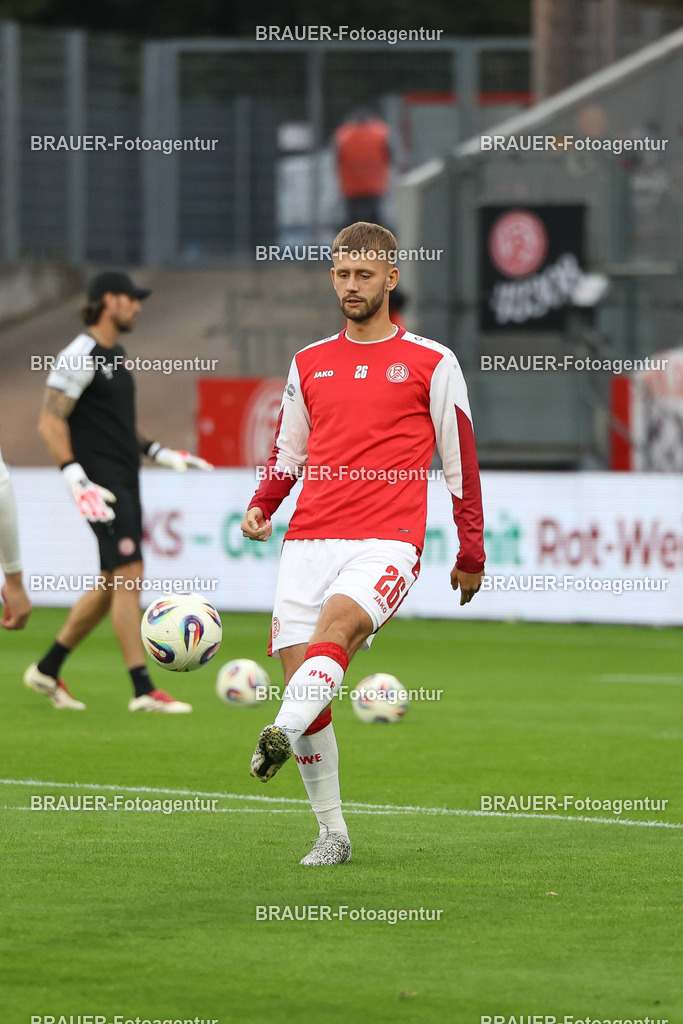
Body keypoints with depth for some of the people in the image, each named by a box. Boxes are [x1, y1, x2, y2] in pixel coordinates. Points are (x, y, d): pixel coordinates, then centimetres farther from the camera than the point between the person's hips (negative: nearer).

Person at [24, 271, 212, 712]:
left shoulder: (117, 355, 18)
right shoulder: (80, 356, -11)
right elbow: (51, 422, -16)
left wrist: (162, 453, 21)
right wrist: (76, 480, -24)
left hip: (126, 482, 10)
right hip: (102, 484, -10)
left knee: (112, 584, 11)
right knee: (129, 576, -13)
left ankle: (46, 671, 22)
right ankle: (143, 691, -14)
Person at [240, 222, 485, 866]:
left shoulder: (432, 364, 7)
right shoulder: (309, 364, 18)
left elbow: (461, 462, 10)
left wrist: (471, 554, 8)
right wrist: (261, 507, 6)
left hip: (387, 542, -4)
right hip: (308, 540, 4)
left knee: (336, 626, -33)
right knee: (301, 679, -5)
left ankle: (282, 734, -56)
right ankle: (331, 833, 5)